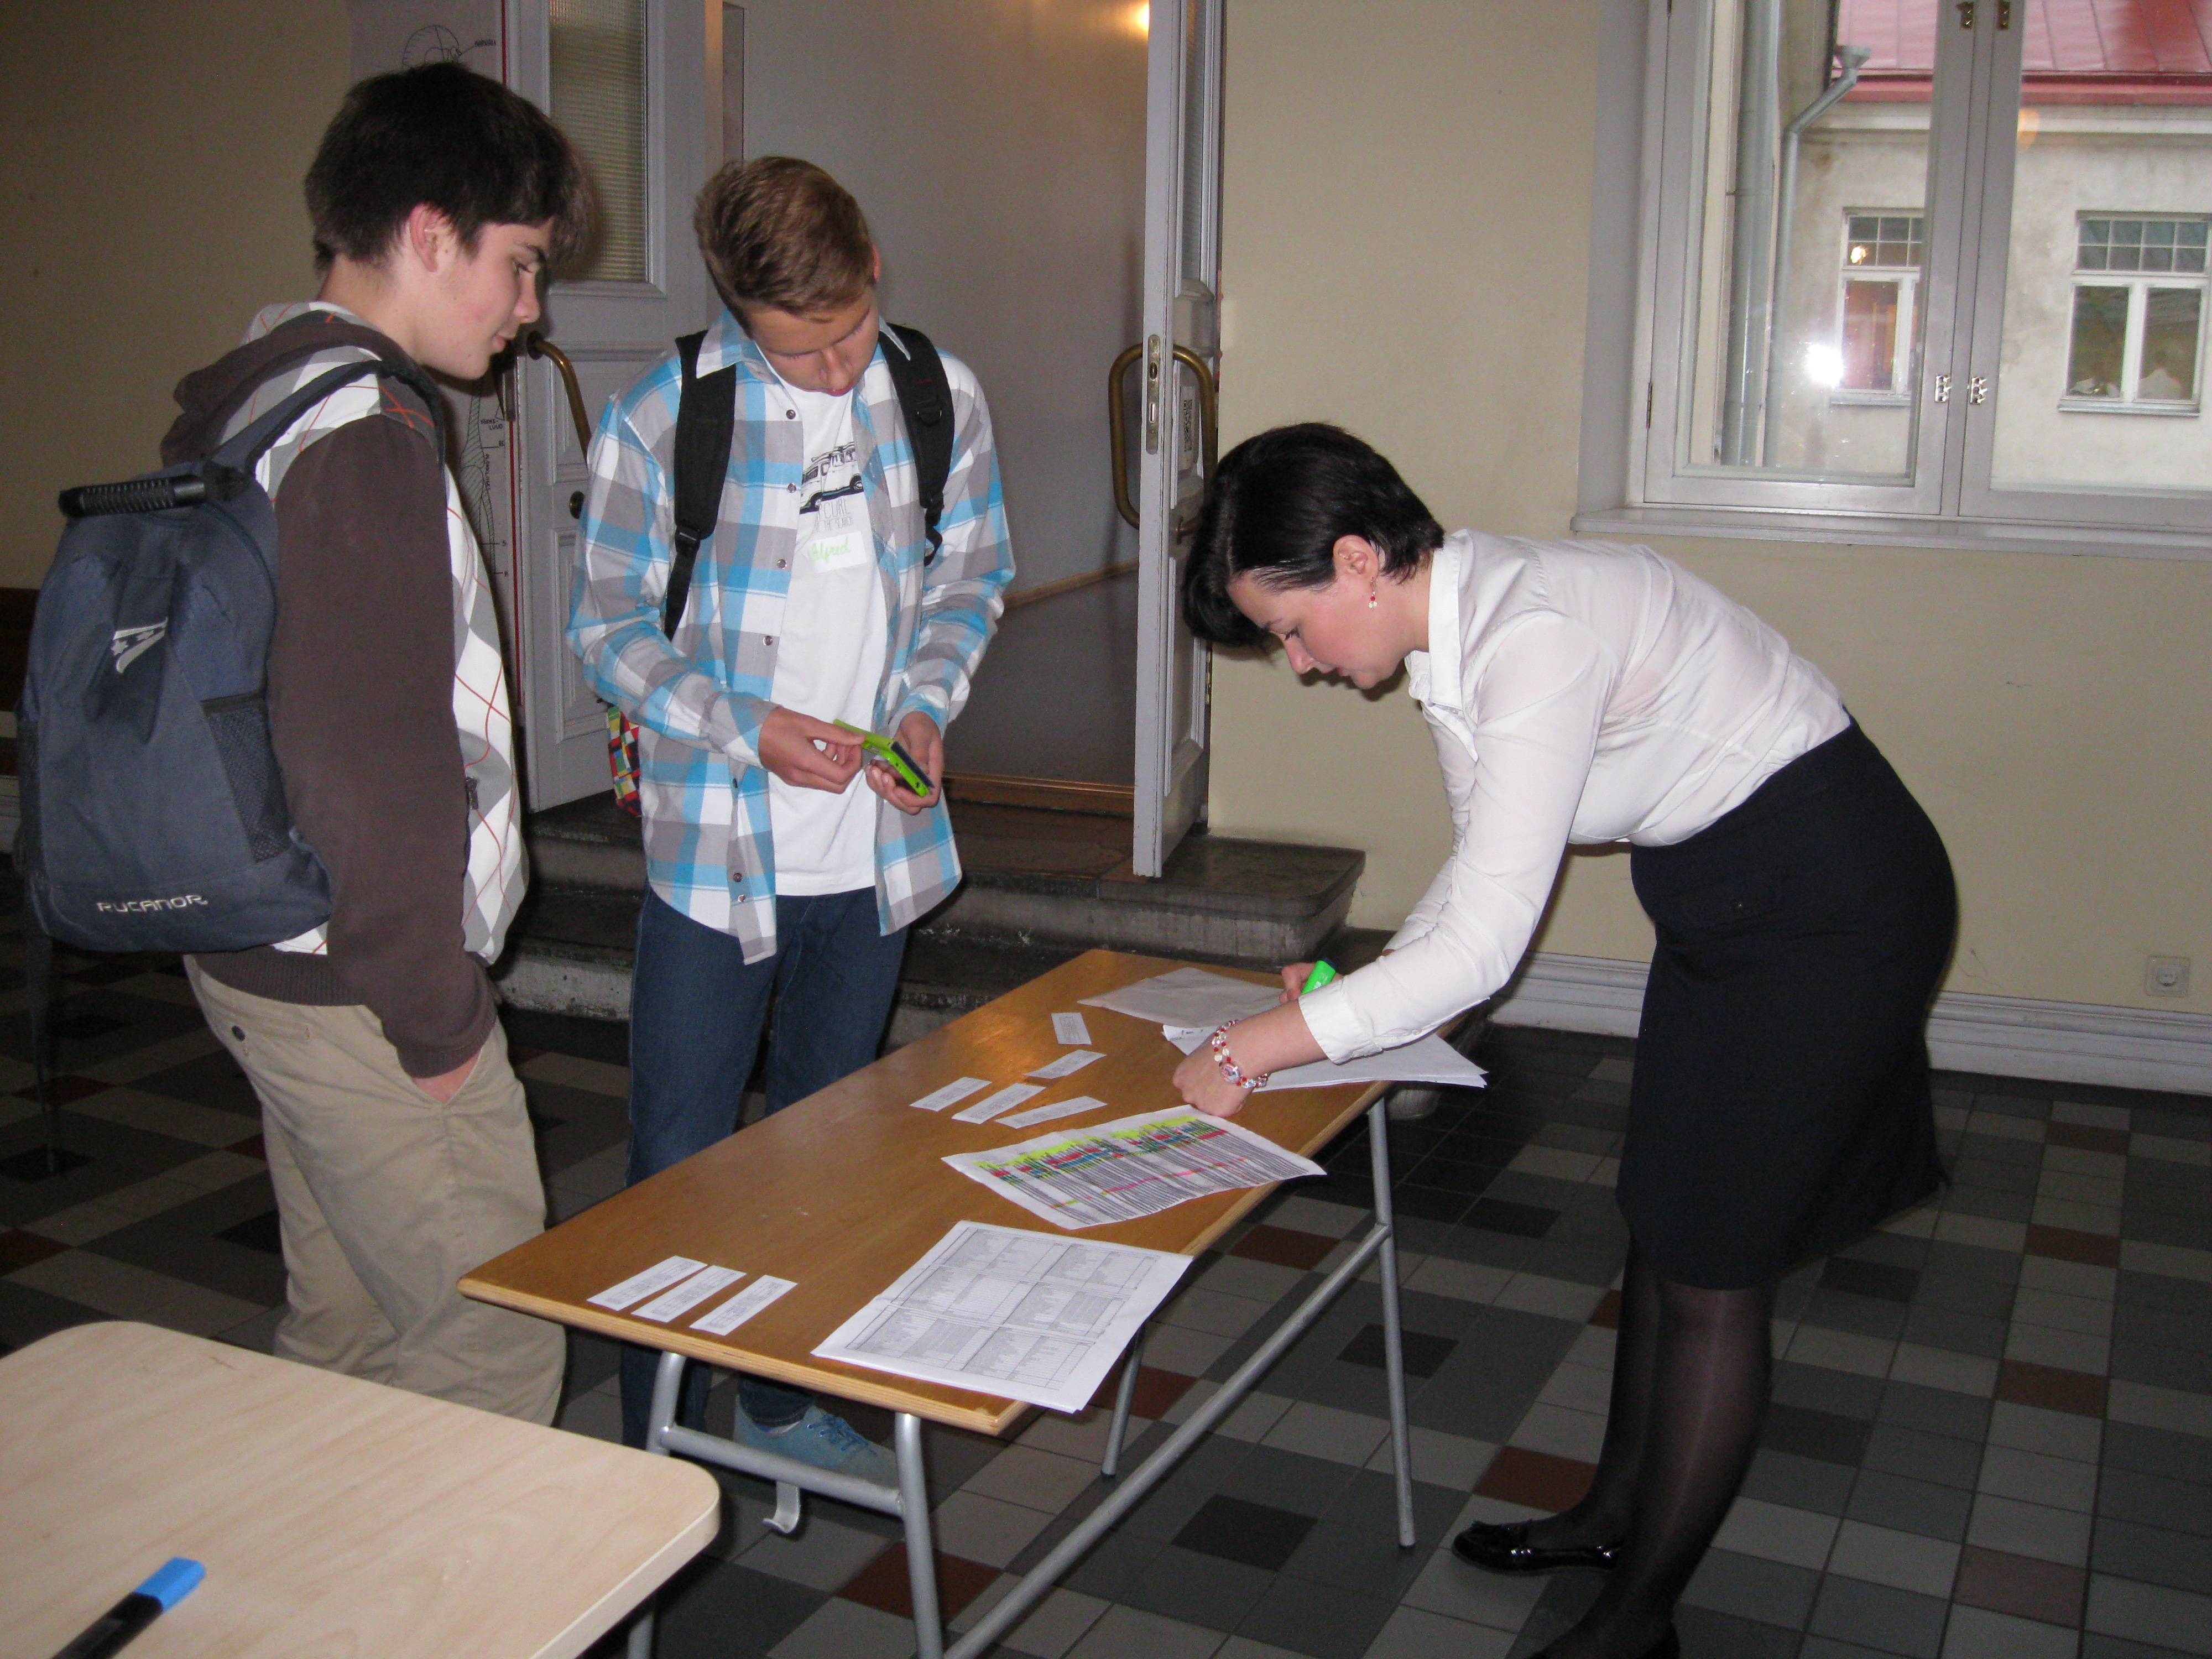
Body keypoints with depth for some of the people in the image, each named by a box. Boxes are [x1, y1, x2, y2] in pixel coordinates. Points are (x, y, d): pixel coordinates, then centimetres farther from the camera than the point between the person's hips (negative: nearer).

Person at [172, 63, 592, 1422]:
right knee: (492, 1344, -2)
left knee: (349, 1330, 20)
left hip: (264, 958, 10)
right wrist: (435, 1013, -16)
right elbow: (373, 758, -25)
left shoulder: (245, 404, 13)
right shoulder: (364, 431, -19)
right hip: (356, 993, -10)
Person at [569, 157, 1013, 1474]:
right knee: (680, 1164, 3)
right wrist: (746, 729, -18)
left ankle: (786, 1402, 37)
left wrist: (926, 703, -9)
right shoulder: (661, 419, -11)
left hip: (877, 848, 4)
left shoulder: (941, 397, -1)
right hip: (717, 851, -3)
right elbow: (613, 627, -4)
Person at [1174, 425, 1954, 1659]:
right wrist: (1368, 980, 1)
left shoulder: (1535, 636, -30)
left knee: (1710, 1272, 1)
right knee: (1663, 1222, 19)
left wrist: (1257, 1048, -25)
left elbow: (1485, 944, -32)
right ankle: (1619, 1511, 38)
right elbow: (1486, 861, 12)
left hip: (1834, 898, -9)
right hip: (1722, 896, 9)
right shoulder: (1455, 622, 0)